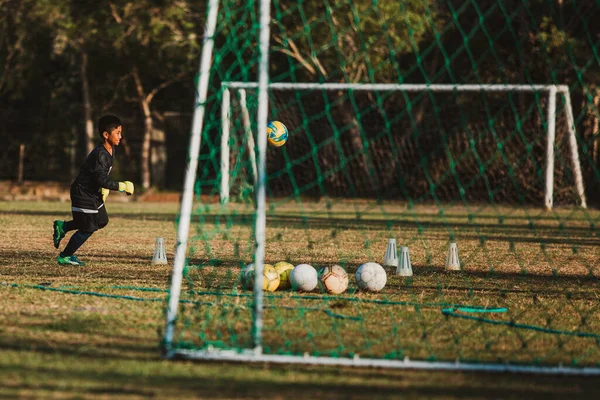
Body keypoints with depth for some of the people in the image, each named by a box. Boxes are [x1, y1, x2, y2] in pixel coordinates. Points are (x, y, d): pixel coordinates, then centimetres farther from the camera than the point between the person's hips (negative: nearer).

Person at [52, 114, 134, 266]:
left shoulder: (111, 150, 3)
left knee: (102, 221, 16)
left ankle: (63, 226, 23)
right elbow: (102, 180, -32)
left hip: (93, 193, 10)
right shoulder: (100, 155, -28)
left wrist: (105, 188, 9)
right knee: (87, 229, -3)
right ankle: (65, 257, 13)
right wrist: (122, 186, -27)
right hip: (83, 194, -10)